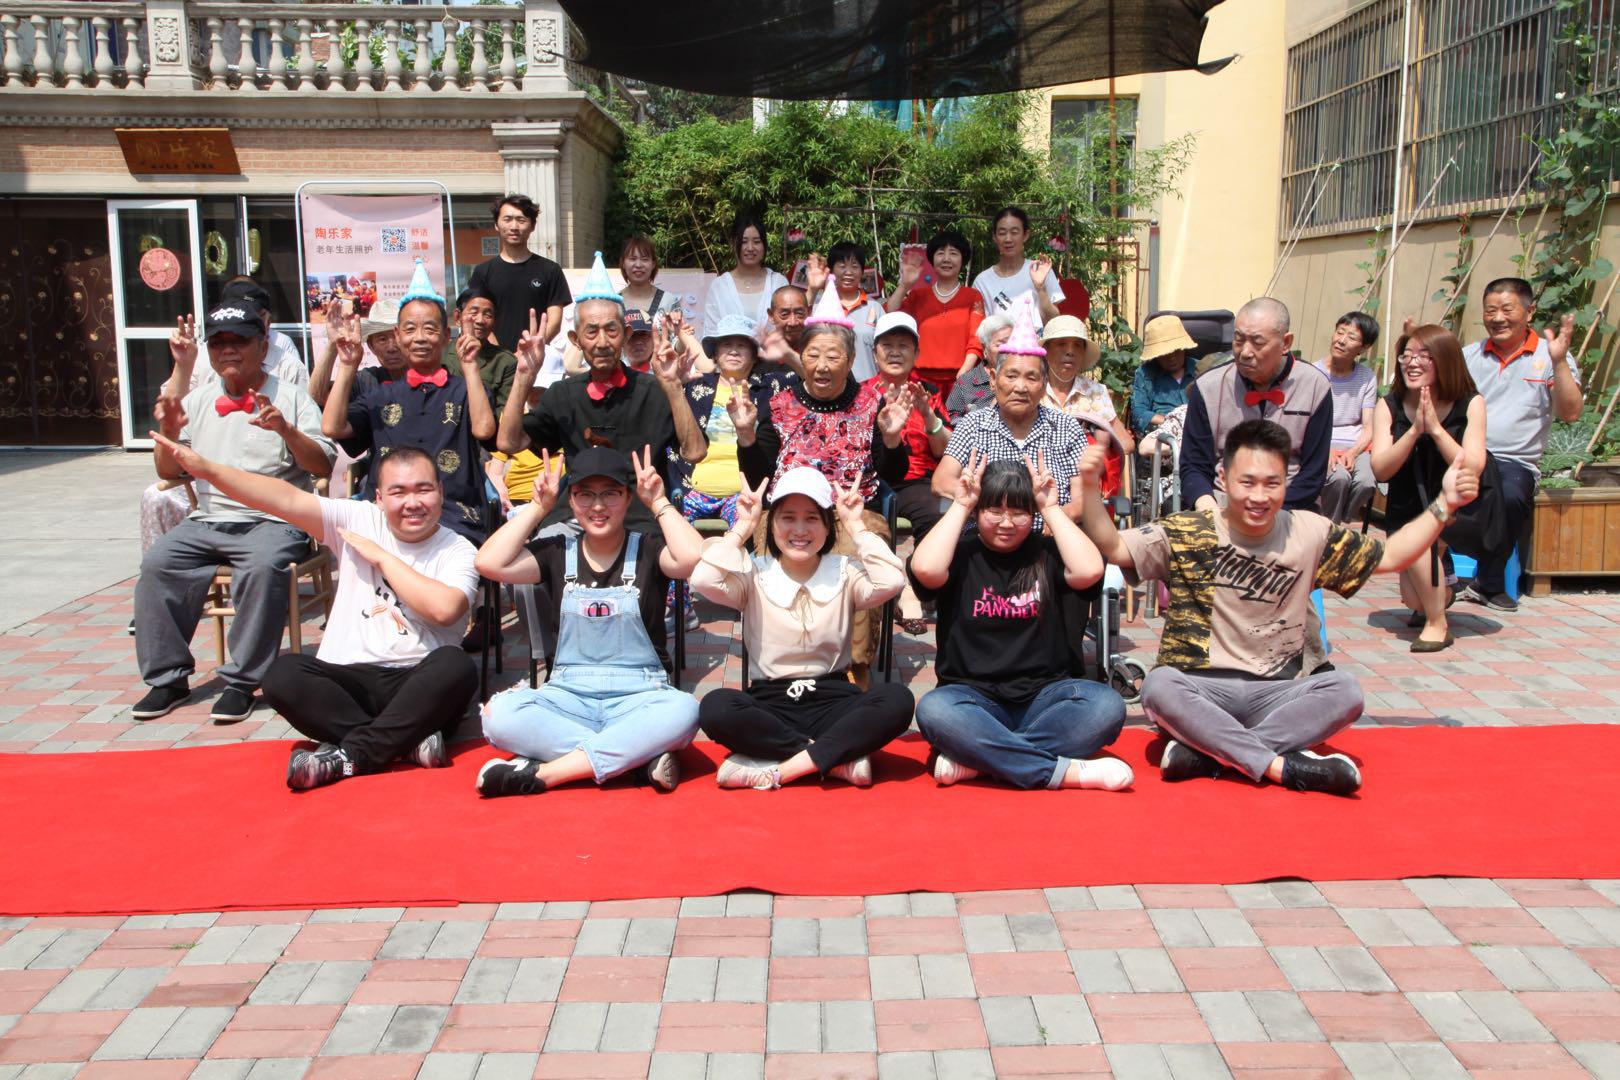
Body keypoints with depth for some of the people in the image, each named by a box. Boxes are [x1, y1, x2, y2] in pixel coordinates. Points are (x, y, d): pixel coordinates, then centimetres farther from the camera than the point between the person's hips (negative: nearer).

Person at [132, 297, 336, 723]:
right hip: (208, 520, 5)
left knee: (263, 566, -34)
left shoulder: (291, 398, 5)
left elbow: (324, 467, -6)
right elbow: (169, 473, 18)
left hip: (274, 521, -4)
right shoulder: (198, 401, 17)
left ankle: (241, 681, -22)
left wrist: (286, 430, -22)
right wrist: (168, 432, -2)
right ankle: (168, 678, -7)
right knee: (157, 563, -20)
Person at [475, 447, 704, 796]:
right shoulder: (557, 552, 8)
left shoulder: (648, 550, 3)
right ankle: (640, 756, -26)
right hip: (567, 697, 2)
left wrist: (659, 503, -8)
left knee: (683, 711, -35)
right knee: (499, 713, -28)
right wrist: (538, 506, 0)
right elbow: (490, 563, -7)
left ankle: (540, 774, -29)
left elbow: (695, 559, -19)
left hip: (639, 698, -1)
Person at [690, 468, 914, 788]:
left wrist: (857, 527, -8)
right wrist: (742, 528, -8)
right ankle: (837, 757, -23)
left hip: (833, 702, 1)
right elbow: (704, 580, -19)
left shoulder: (846, 572, 4)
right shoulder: (754, 574, 2)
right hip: (770, 706, 0)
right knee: (716, 707, -33)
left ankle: (778, 768, -27)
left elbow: (891, 581, -18)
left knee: (897, 699, -28)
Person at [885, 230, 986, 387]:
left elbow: (976, 342, -2)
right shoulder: (918, 295, 13)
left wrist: (962, 378, -15)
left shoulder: (973, 297, 8)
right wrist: (904, 285, -5)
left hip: (958, 382, -1)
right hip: (921, 380, 1)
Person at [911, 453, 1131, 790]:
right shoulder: (961, 554, 4)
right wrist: (959, 506, -6)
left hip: (1045, 695, 2)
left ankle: (975, 757, -27)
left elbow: (1089, 570, -14)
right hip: (974, 696, -1)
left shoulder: (1047, 552, 7)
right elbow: (926, 569, -19)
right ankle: (1066, 771, -30)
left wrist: (1051, 508, -4)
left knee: (1106, 705, -28)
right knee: (933, 710, -35)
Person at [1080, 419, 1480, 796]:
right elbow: (1113, 548, -9)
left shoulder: (1310, 533, 6)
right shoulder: (1186, 533, -2)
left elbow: (1390, 557, 14)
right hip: (1199, 691, -3)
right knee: (1159, 685, -35)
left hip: (1275, 694, 3)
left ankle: (1205, 753, -28)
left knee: (1345, 690, -25)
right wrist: (1091, 488, -23)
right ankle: (1283, 765, -30)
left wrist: (1443, 505, 5)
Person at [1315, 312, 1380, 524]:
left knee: (1366, 481, -30)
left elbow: (1368, 427, 5)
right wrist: (1324, 451, -20)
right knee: (1339, 477, -34)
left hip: (1356, 445, 2)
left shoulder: (1367, 377, 8)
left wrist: (1353, 453, -16)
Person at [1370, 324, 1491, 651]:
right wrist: (1415, 430, -29)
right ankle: (1440, 596, 33)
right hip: (1407, 510, 2)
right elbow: (1380, 469, -18)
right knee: (1414, 600, -9)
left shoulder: (1470, 404, -10)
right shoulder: (1388, 407, -7)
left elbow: (1472, 469, -19)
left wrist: (1436, 429, -27)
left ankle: (1437, 624, -9)